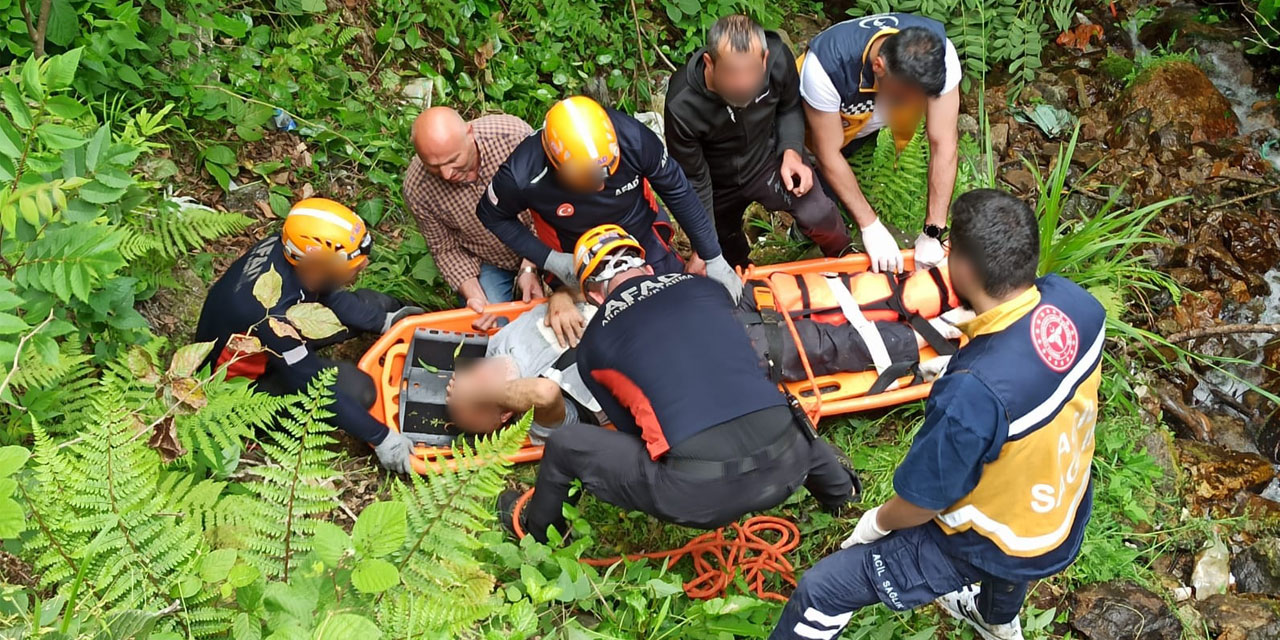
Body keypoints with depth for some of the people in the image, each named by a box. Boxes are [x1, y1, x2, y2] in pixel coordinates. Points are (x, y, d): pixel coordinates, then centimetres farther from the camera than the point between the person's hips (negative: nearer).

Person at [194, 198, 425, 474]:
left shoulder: (288, 248, -22)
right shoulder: (273, 313, -42)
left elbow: (330, 295, 1)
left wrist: (386, 321, -1)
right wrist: (380, 438, -27)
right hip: (238, 379, -8)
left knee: (376, 305, 6)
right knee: (355, 387, -28)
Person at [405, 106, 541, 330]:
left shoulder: (515, 135, -32)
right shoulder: (417, 188, -25)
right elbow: (446, 249, -8)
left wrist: (530, 268, -24)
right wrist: (473, 293, -24)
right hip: (487, 265, 0)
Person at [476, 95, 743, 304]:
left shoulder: (633, 138, -34)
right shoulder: (523, 175, -36)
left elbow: (678, 191, -16)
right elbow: (492, 217, -12)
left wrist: (713, 258, -10)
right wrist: (549, 260, -20)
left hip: (645, 243, 2)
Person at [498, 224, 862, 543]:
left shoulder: (594, 343, 9)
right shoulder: (706, 289, 17)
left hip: (699, 495, -4)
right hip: (788, 465, 4)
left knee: (564, 444, 18)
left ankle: (535, 529, 42)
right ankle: (838, 487, 49)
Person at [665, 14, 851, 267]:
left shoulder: (778, 59, -30)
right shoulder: (682, 106, -37)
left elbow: (790, 108, -5)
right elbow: (692, 179, -21)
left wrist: (792, 152, -22)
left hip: (769, 159, 1)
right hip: (718, 181, 0)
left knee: (820, 215, -18)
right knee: (727, 252, 20)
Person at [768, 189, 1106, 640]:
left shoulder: (974, 392, -42)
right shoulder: (1075, 301, -22)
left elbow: (921, 503, -25)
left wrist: (876, 523, -5)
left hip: (995, 547, -7)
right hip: (1066, 519, 7)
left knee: (820, 592, 4)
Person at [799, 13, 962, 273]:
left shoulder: (939, 53, -36)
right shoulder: (826, 65, -44)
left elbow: (944, 144, -31)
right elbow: (828, 154, -31)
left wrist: (933, 232, -31)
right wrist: (871, 226, -30)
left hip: (874, 122, 3)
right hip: (825, 122, -2)